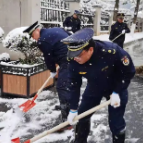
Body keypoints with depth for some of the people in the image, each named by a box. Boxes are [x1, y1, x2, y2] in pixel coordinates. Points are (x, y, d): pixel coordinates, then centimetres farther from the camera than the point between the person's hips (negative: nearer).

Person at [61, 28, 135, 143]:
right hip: (94, 88, 4)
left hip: (116, 88, -3)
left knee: (116, 122, -4)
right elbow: (74, 85, -11)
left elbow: (129, 71, -21)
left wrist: (116, 92, -19)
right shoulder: (74, 61, -26)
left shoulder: (112, 51, -39)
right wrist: (73, 109, -6)